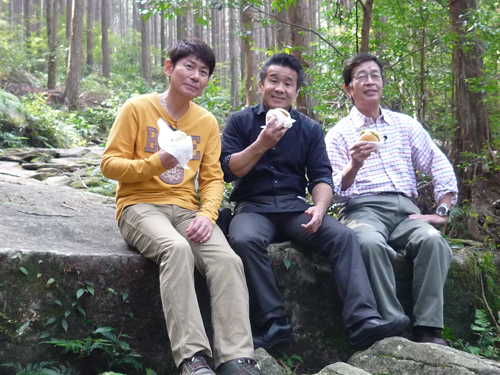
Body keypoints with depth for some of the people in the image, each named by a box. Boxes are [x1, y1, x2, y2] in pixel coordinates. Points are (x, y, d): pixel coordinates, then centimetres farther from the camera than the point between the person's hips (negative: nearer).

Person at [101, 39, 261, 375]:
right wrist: (155, 163, -20)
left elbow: (213, 178, 9)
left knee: (228, 260, -26)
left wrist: (206, 214, -12)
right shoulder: (138, 108, 2)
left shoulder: (207, 122, 14)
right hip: (141, 205, -4)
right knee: (177, 248, -37)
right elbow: (110, 164, -2)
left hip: (186, 209, 4)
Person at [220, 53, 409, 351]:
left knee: (343, 236, -24)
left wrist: (319, 208, -13)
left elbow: (322, 177, 8)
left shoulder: (310, 129, 15)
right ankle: (273, 323, -27)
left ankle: (364, 321, -31)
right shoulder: (241, 121, 9)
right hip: (253, 206, -2)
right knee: (244, 240, -36)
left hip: (295, 206, 2)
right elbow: (229, 170, 0)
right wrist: (262, 144, -13)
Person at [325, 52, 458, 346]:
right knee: (371, 243, -37)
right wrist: (355, 165, -19)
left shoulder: (404, 124, 19)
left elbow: (441, 167, 15)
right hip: (363, 209, -2)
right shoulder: (338, 134, 11)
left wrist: (443, 211, 3)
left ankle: (428, 329, -26)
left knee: (433, 240, -30)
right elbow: (337, 189, 1)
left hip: (406, 209, 3)